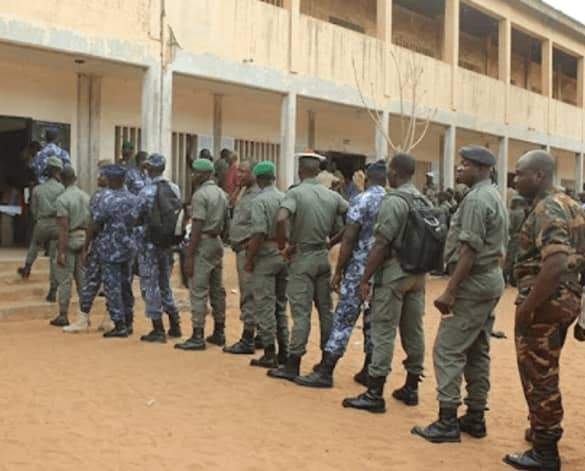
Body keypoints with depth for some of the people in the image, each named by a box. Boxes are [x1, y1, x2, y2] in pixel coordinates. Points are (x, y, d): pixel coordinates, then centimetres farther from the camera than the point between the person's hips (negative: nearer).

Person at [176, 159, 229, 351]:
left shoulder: (200, 194, -13)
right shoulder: (221, 194, 13)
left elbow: (197, 228, -18)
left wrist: (189, 256, -18)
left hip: (203, 243, -9)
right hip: (217, 242, 9)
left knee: (199, 291, -7)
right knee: (217, 289, 12)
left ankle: (198, 336, -6)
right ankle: (219, 333, 19)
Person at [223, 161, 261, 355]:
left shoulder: (258, 196, -16)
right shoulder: (245, 193, 16)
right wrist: (235, 241, 14)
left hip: (248, 249, -10)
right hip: (241, 249, 10)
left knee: (249, 296, -4)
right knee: (249, 295, 15)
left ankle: (247, 340, 2)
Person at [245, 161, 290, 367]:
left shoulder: (259, 200, -11)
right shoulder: (285, 198, 5)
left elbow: (258, 234, -18)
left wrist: (249, 260, -10)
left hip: (266, 256, -6)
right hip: (284, 256, 6)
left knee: (265, 306, 1)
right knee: (281, 305, 15)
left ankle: (269, 354, 3)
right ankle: (283, 352, 19)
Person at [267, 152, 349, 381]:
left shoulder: (295, 193, -12)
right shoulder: (332, 196, 4)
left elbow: (281, 219, -28)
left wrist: (282, 244, -14)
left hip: (303, 257, -5)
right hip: (323, 256, 5)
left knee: (301, 312, -4)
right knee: (326, 309, 13)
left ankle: (293, 365, 1)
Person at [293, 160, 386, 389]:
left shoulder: (361, 200, -9)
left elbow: (349, 239, -13)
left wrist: (338, 271, -7)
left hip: (359, 270, -5)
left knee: (343, 319, -3)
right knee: (374, 320, 12)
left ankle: (326, 372, -1)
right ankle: (368, 372, 18)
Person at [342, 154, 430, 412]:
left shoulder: (393, 201, -14)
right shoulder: (427, 203, 10)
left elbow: (381, 245, -17)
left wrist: (365, 278, -13)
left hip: (394, 273, -8)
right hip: (418, 274, 8)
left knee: (384, 332, -5)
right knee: (414, 330, 12)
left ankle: (374, 394, -3)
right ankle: (411, 388, 21)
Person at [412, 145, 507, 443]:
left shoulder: (476, 199, -15)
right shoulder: (495, 197, 16)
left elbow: (469, 250, -21)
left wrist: (450, 291, -22)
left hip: (473, 283, -10)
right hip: (492, 280, 10)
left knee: (448, 350, -7)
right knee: (478, 352, 14)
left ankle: (448, 421, -6)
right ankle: (476, 417, 20)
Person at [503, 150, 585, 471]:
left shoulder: (546, 210, -19)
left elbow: (555, 264, -29)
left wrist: (527, 306, -25)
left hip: (544, 302, -10)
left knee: (538, 377, 0)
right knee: (545, 374, 21)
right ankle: (543, 431, 34)